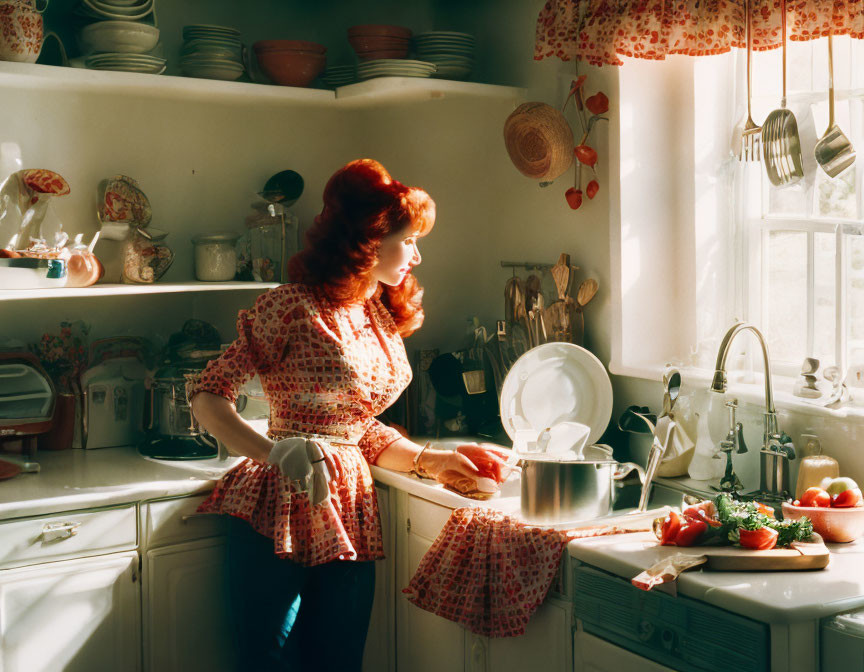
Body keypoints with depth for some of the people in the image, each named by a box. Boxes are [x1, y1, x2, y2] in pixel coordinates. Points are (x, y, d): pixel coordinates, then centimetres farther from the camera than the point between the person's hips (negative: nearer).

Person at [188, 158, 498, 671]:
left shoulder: (384, 318, 13)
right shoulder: (294, 308, -11)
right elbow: (207, 397, -12)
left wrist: (429, 461, 8)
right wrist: (276, 451, -28)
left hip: (350, 514, 7)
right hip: (282, 513, -7)